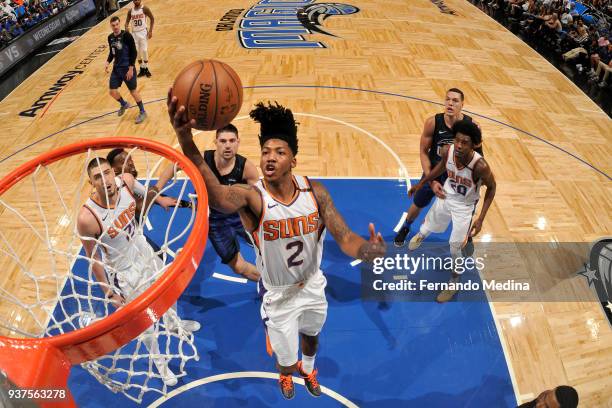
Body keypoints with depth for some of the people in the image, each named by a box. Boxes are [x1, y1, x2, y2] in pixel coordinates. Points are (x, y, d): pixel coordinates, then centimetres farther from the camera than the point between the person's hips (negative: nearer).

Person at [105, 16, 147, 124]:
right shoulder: (110, 37, 5)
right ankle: (123, 104, 34)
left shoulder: (126, 35, -14)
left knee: (133, 91, 1)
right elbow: (111, 53, 17)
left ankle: (143, 112, 17)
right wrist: (108, 62, 0)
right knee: (112, 92, 5)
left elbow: (133, 52, -14)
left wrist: (131, 68, -18)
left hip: (127, 68, -6)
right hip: (116, 68, 6)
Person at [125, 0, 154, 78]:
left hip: (143, 32, -4)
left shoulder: (144, 9, -7)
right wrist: (126, 27, -11)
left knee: (144, 51, -7)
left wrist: (150, 31, -10)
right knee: (137, 52, 5)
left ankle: (146, 69, 6)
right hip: (134, 33, 4)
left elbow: (152, 19, -3)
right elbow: (127, 21, 11)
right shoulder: (130, 11, 4)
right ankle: (142, 69, 17)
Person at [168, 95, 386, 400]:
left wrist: (369, 250, -45)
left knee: (311, 335, 31)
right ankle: (285, 374, 54)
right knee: (287, 363, 12)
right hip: (278, 295, -3)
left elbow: (345, 238, -20)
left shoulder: (314, 192, -18)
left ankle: (308, 369, 68)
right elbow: (215, 195, -52)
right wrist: (186, 142, -71)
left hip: (313, 286, 3)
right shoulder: (252, 197, -29)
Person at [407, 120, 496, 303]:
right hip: (446, 196, 4)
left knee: (455, 248, 2)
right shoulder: (447, 151, -26)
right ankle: (420, 235, 68)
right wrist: (421, 183, 7)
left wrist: (481, 219, -20)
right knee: (429, 225, 29)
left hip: (464, 206, -4)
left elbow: (491, 188, -17)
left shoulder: (480, 166, -37)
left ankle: (455, 282, 30)